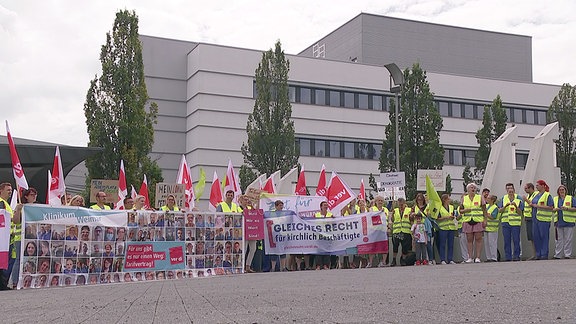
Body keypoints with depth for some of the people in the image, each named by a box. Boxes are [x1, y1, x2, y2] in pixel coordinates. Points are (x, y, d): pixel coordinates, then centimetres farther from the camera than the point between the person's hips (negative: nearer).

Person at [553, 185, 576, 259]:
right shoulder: (555, 199, 16)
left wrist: (567, 208, -15)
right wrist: (555, 209, -5)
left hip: (568, 222, -3)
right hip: (558, 222, 3)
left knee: (568, 239, -2)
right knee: (559, 239, 4)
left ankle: (567, 254, 3)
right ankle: (557, 255, 7)